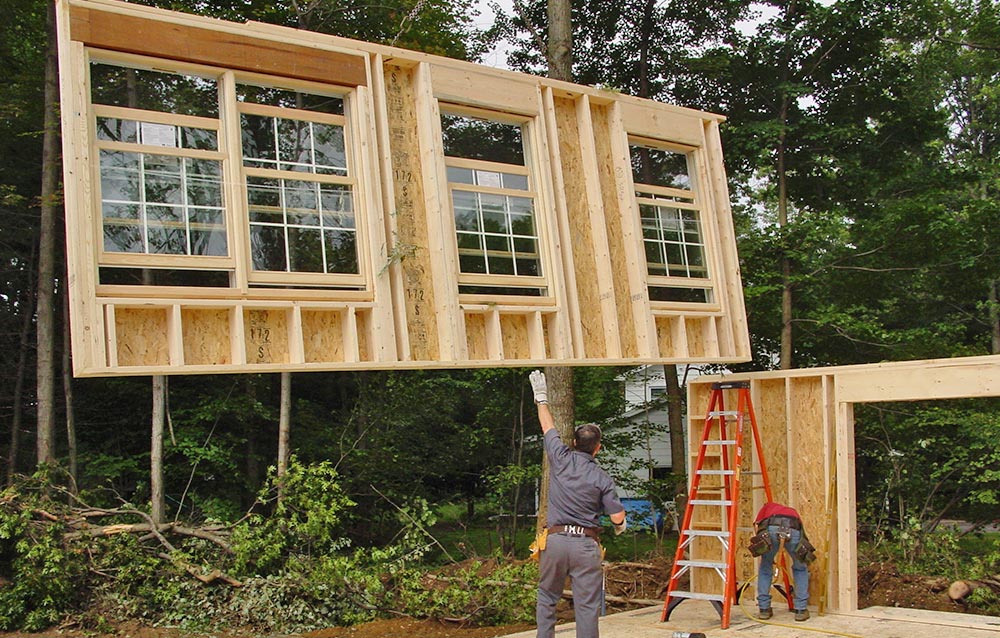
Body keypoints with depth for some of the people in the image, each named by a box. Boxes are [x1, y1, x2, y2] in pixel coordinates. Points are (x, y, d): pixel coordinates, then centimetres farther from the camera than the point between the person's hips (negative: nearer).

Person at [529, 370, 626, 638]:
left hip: (555, 539, 2)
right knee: (587, 605, 1)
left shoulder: (560, 459, 0)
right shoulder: (602, 478, -3)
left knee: (547, 598, 15)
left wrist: (541, 397, 30)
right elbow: (617, 517, -2)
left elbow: (548, 427, 16)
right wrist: (620, 526, 23)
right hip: (586, 544, -1)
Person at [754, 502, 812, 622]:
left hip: (771, 528, -1)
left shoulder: (768, 507, 40)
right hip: (793, 529, 1)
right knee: (800, 568, 27)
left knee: (765, 568, 24)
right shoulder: (793, 513, 43)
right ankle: (801, 610, 24)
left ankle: (764, 609, 23)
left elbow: (757, 524, 19)